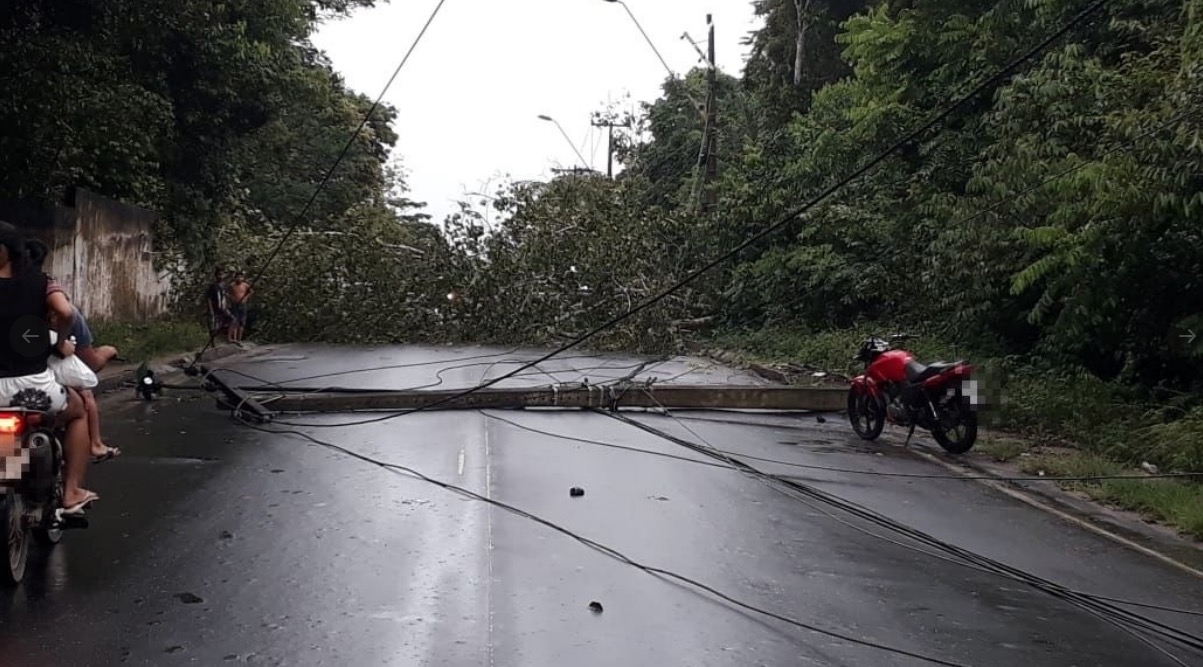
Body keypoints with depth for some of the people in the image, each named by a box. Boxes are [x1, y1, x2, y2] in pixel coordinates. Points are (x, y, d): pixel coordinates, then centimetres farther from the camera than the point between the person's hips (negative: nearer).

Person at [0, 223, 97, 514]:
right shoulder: (40, 282, 0)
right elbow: (65, 312, -17)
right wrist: (62, 342, 2)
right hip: (34, 384, 1)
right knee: (78, 411, 31)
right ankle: (72, 493, 23)